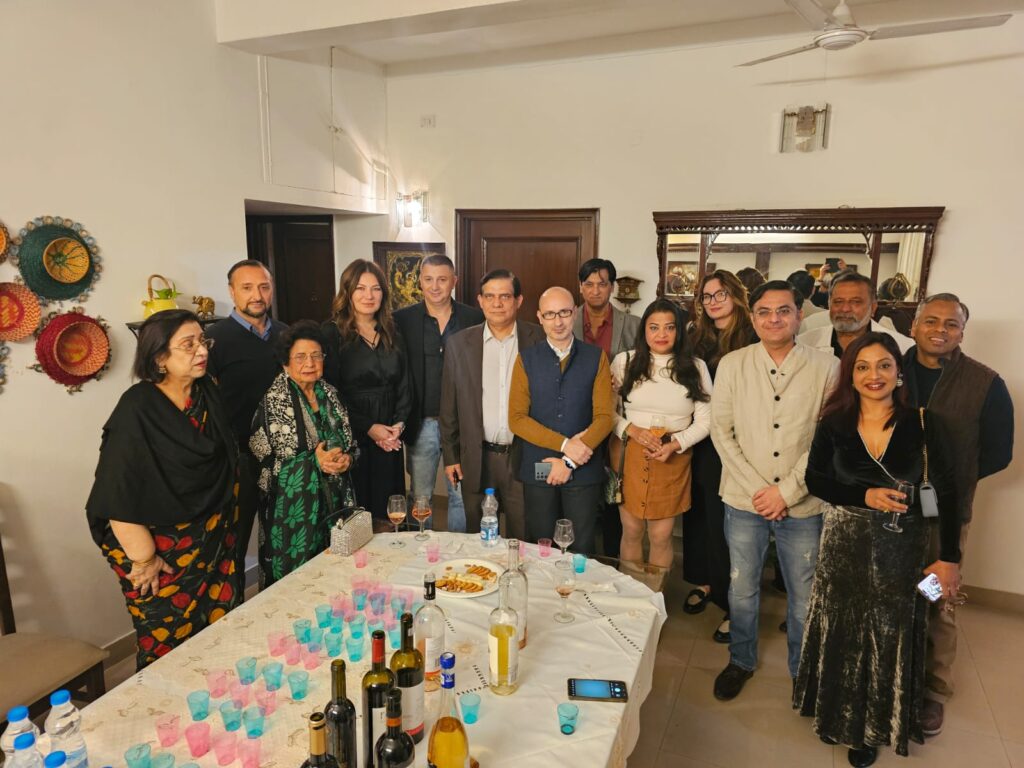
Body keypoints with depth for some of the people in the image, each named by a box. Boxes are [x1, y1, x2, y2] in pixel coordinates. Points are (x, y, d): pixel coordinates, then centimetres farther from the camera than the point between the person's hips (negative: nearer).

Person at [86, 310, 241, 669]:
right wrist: (142, 559, -13)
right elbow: (118, 496, -18)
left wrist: (228, 527, 13)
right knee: (169, 652, 6)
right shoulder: (137, 409, -17)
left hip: (215, 542, 6)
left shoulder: (207, 392, 2)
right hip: (163, 553, -6)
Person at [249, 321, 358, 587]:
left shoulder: (330, 395, 9)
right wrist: (314, 461, -15)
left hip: (334, 502, 5)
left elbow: (350, 443, 17)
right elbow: (261, 456, -9)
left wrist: (347, 458, -6)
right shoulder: (273, 403, -7)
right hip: (292, 506, -4)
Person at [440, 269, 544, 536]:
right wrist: (450, 456, 5)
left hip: (523, 455, -1)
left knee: (523, 541, 10)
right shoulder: (459, 343, 2)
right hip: (477, 459, 1)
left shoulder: (538, 340, -2)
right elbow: (449, 405, 6)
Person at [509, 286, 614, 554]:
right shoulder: (526, 359, 3)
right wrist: (564, 444, -14)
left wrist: (570, 461, -11)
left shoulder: (596, 358, 2)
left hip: (584, 471, 0)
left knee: (581, 551, 8)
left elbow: (605, 416, -3)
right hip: (538, 470, 1)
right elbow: (516, 419, -4)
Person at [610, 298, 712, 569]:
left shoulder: (695, 367, 3)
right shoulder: (623, 361, 2)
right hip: (629, 455, 0)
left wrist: (675, 444, -13)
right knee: (631, 531, 9)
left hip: (672, 460, 0)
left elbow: (704, 421, 2)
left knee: (661, 535, 6)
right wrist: (632, 430, -14)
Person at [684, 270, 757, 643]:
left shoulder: (752, 339, -9)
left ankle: (733, 603, 16)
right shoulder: (696, 336, 8)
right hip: (698, 441, 5)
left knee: (725, 520, 0)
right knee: (697, 511, 15)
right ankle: (703, 581, 35)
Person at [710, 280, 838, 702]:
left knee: (804, 595, 13)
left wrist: (787, 492, -12)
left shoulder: (826, 368, -6)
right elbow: (721, 432, -3)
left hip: (803, 505, -1)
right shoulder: (732, 365, -2)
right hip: (744, 501, 1)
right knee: (742, 588, 16)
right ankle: (741, 660, 39)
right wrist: (757, 490, -9)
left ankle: (804, 671, 37)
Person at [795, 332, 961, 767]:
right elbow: (815, 480, -3)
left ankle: (875, 724, 35)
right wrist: (866, 496, -18)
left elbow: (946, 493, -6)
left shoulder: (919, 422, -10)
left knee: (889, 636, 13)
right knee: (842, 633, 13)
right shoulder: (835, 422, -7)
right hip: (845, 543, 1)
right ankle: (837, 713, 38)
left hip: (901, 547, -1)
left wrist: (950, 558, -8)